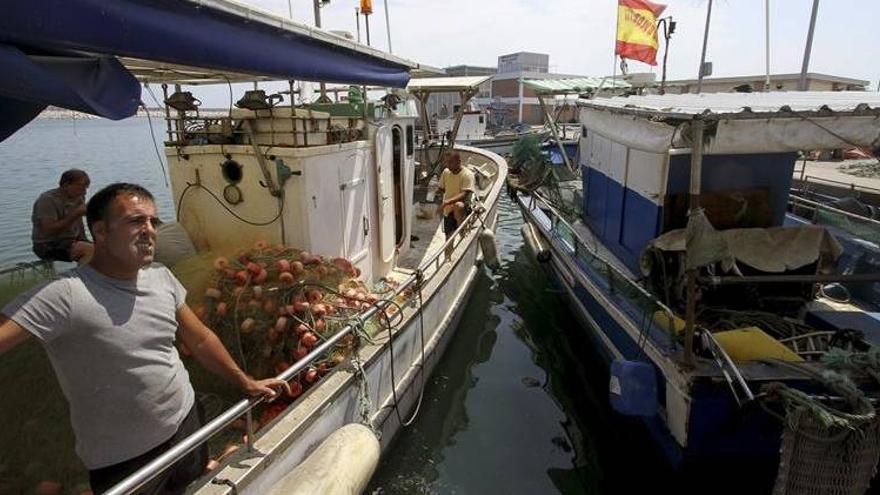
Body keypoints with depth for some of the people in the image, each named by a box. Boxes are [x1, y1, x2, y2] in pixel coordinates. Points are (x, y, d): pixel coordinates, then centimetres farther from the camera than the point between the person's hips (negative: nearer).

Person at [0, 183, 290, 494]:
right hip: (121, 461, -5)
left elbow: (199, 340, 4)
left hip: (186, 424, 5)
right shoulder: (65, 296, -24)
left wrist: (246, 383, 8)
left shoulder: (161, 277, -5)